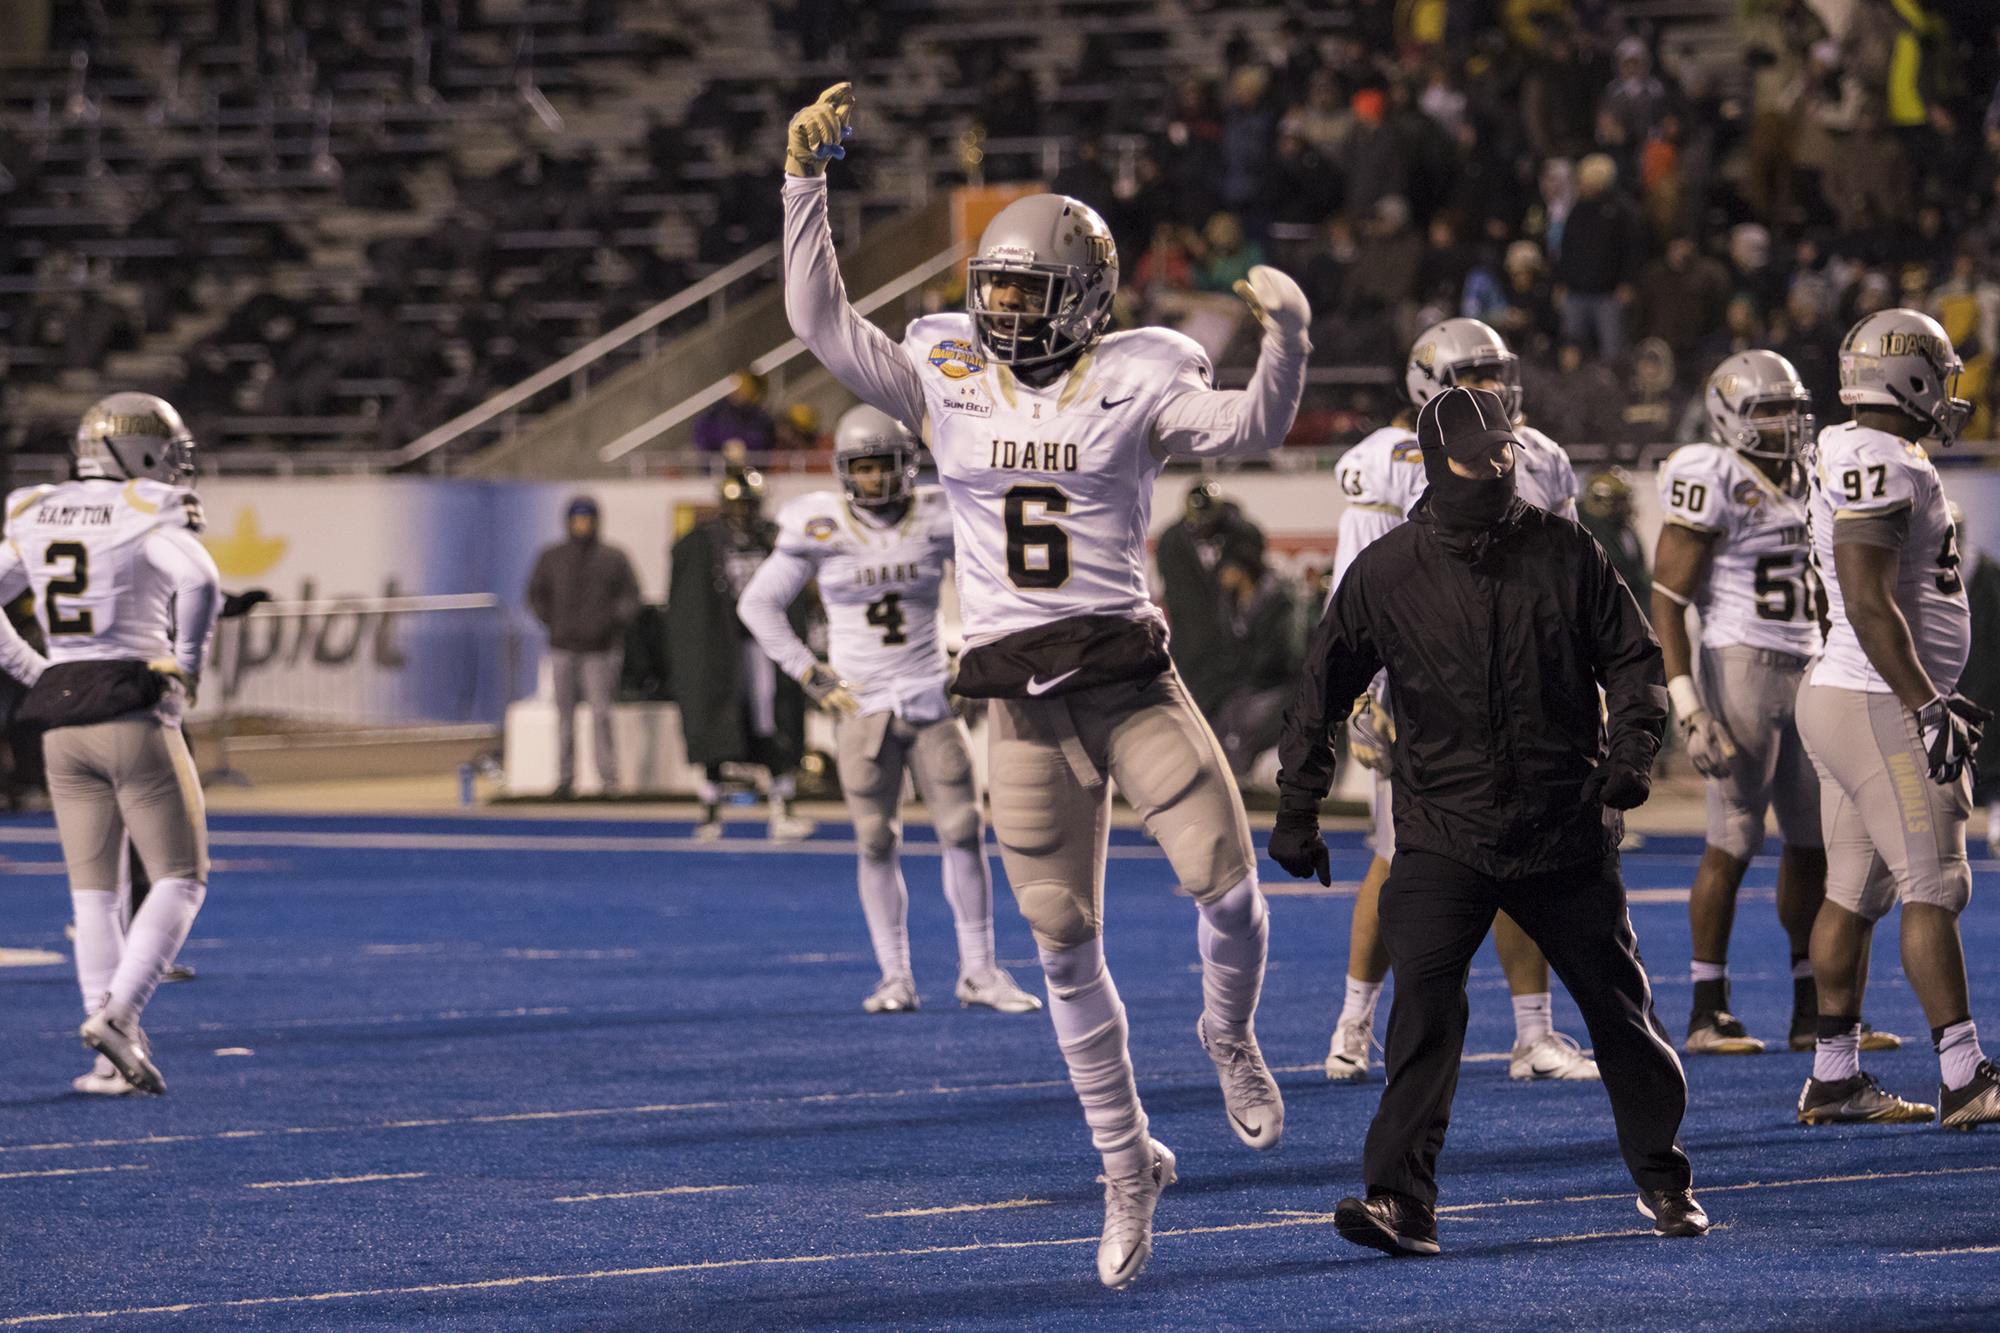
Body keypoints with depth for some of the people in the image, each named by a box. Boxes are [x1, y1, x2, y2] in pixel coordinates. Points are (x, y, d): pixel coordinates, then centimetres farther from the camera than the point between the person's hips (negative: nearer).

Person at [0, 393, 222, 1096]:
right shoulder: (148, 517, -8)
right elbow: (199, 582, -24)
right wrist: (187, 668, -12)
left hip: (61, 722, 6)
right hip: (135, 714, -6)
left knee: (93, 890, 12)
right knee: (181, 879, 5)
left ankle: (113, 1057, 7)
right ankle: (117, 1013, -12)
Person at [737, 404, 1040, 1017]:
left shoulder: (938, 520, -1)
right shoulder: (820, 530, -4)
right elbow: (758, 604, 4)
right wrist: (810, 674, -2)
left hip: (930, 700, 1)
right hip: (862, 707, -1)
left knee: (964, 831, -3)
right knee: (876, 844, 0)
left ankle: (978, 971, 5)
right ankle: (895, 976, 8)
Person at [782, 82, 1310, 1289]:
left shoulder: (1134, 385, -1)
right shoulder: (946, 380, 6)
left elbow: (1254, 428, -12)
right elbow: (821, 321, 2)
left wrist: (1287, 339, -29)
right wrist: (807, 180, -3)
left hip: (1129, 676, -2)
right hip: (1022, 700, 2)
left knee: (1226, 879, -15)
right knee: (1066, 944, 4)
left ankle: (1232, 1040, 19)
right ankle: (1128, 1165, 17)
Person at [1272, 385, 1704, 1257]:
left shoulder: (1563, 553, -1)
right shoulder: (1386, 573, -3)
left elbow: (1631, 656, 7)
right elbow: (1322, 692, 6)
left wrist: (1632, 749, -11)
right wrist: (1297, 809, 6)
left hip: (1565, 829, 2)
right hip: (1443, 832, -2)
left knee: (1617, 1006, 11)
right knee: (1424, 1005, -18)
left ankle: (1662, 1178, 30)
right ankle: (1401, 1201, -20)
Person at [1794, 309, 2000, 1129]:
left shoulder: (1874, 460, 15)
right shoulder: (1878, 466, -17)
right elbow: (1870, 606, -23)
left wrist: (1931, 700, 26)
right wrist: (1926, 708, -22)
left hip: (1852, 701, 10)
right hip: (1878, 706, -10)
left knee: (1856, 892, 11)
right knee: (1934, 887, -9)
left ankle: (1834, 1078, 14)